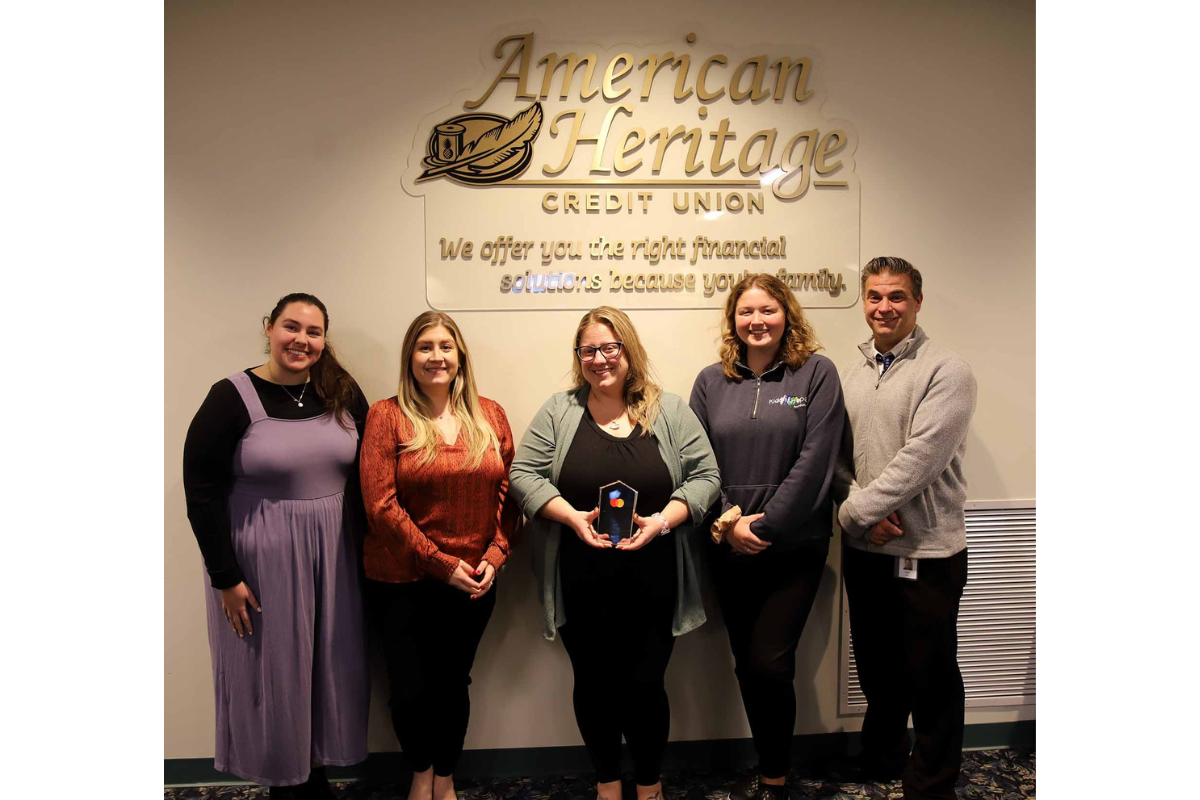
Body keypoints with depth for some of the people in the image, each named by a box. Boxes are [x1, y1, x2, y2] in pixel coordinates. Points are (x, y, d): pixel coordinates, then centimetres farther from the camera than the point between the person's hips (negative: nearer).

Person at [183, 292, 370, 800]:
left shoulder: (344, 394, 1)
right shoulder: (232, 397, -10)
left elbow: (366, 476, 6)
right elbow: (201, 490, -10)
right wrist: (225, 577, -11)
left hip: (335, 557, 4)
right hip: (262, 562, -3)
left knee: (331, 670, 13)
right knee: (272, 672, 9)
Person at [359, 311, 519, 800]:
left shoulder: (489, 415, 4)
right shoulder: (387, 416, -7)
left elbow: (507, 492, 5)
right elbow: (380, 504, -13)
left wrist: (494, 556, -7)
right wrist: (441, 565, -13)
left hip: (473, 584, 3)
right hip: (402, 582, -2)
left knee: (453, 683, 13)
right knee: (410, 689, 5)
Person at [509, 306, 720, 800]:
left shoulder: (670, 411, 2)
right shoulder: (558, 412, 2)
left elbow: (704, 476, 0)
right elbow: (524, 474, -2)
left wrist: (662, 520, -16)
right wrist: (572, 516, -17)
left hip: (651, 584, 0)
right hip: (581, 585, 1)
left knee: (645, 685, 7)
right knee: (594, 684, 13)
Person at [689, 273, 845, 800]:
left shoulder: (816, 373, -3)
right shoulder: (711, 381, 6)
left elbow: (814, 461, -11)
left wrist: (765, 527, -14)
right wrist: (728, 523, -9)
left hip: (794, 547, -3)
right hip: (730, 551, 4)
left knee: (768, 664, -6)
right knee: (747, 664, 12)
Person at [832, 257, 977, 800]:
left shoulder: (946, 372, -10)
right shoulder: (851, 375, 9)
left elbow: (920, 458, -19)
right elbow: (835, 456, 7)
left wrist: (856, 509, -16)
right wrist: (863, 514, -9)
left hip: (927, 552, -5)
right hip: (864, 550, 5)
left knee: (931, 677, 7)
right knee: (877, 668, 19)